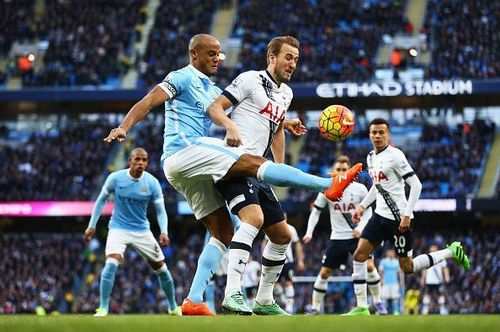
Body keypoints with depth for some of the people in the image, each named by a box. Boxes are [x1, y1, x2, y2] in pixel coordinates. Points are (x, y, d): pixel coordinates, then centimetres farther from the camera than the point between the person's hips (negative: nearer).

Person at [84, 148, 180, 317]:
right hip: (119, 228, -2)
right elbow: (101, 200, 3)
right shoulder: (115, 178, -12)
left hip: (142, 231, 2)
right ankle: (103, 308, -20)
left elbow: (160, 210, -8)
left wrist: (164, 232, -24)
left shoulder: (152, 182, -10)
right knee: (111, 263, -27)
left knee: (161, 268, 6)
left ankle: (173, 307, 27)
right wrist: (92, 225, 2)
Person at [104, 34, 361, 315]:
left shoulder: (212, 90, 26)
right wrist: (124, 128, -25)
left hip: (192, 171, 10)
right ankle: (328, 185, -28)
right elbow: (149, 102, -9)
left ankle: (194, 301, -1)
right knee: (255, 163, -20)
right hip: (184, 151, -10)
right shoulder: (183, 78, 1)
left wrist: (280, 123, 20)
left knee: (223, 233, 5)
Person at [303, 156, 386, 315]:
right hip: (337, 237, 1)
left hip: (357, 236, -1)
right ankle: (315, 308, 10)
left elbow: (368, 211, 5)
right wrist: (309, 232, -7)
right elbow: (316, 212, 4)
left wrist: (360, 227, -11)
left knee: (369, 266, -16)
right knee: (324, 272, -1)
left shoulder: (360, 189, -7)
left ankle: (377, 302, 2)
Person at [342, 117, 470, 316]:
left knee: (408, 267, -1)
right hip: (380, 215, 8)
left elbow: (416, 185, -17)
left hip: (398, 218, -8)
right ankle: (361, 308, 0)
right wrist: (362, 206, 16)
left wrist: (407, 215, -21)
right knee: (359, 255, -4)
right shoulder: (371, 158, 10)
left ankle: (452, 252, 16)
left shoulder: (394, 156, -15)